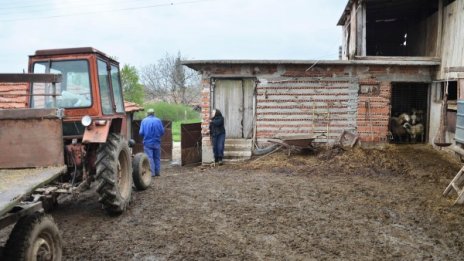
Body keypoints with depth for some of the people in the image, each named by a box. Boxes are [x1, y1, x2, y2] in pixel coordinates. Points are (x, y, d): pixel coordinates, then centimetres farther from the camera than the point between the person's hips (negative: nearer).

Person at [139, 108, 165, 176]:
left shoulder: (144, 121, -3)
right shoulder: (158, 120, -1)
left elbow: (141, 132, -6)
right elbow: (162, 132, -2)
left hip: (148, 143, -1)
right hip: (156, 142, 2)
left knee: (149, 158, 1)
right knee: (157, 157, 13)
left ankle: (152, 173, -3)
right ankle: (157, 172, 16)